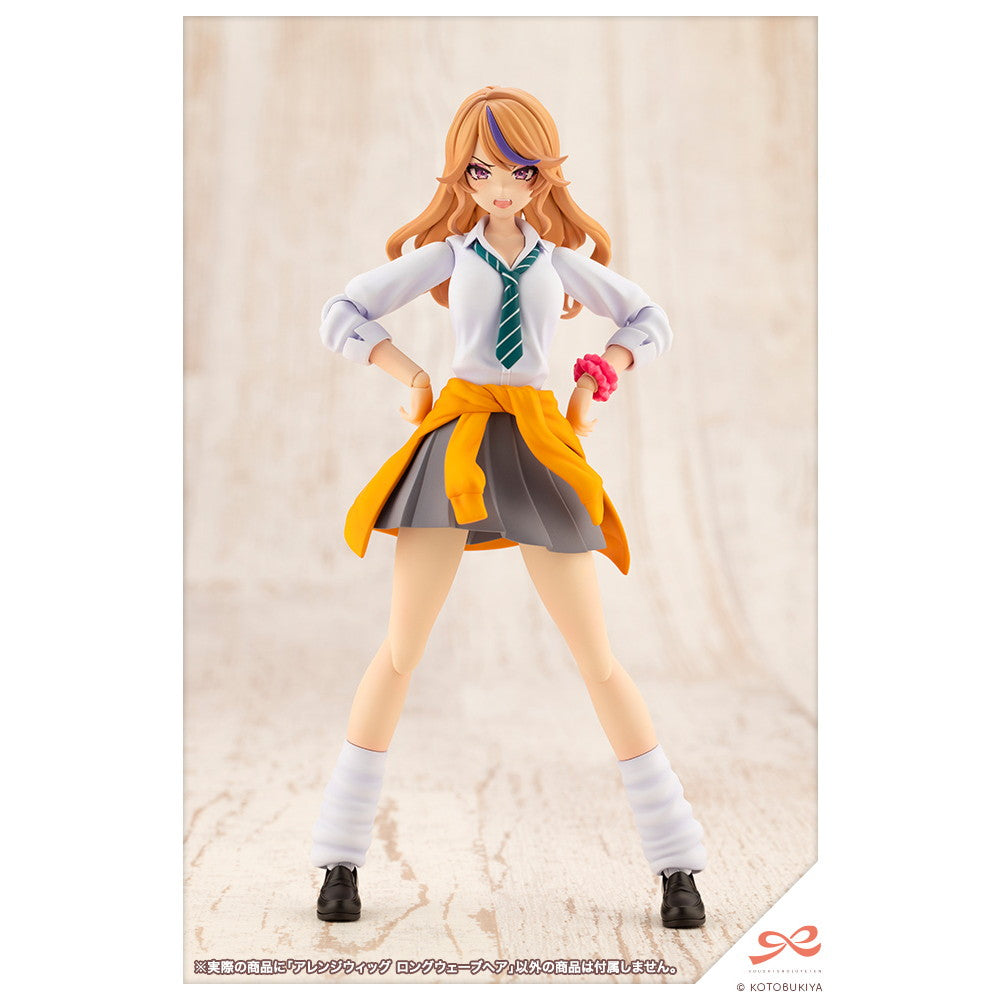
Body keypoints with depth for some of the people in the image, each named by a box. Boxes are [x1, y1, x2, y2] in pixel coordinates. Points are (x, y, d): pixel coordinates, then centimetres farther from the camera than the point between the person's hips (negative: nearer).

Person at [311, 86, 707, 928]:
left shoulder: (561, 259, 14)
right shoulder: (446, 253, 11)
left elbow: (650, 322, 23)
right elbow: (341, 315, 12)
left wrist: (595, 380, 7)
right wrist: (414, 378, 1)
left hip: (539, 449, 0)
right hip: (454, 441, 0)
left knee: (598, 659, -2)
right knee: (400, 651, -2)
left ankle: (678, 862, 5)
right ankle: (343, 857, 10)